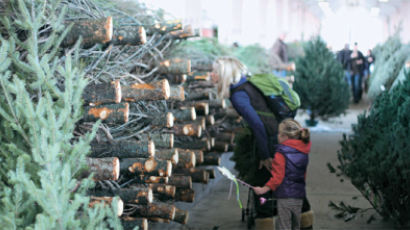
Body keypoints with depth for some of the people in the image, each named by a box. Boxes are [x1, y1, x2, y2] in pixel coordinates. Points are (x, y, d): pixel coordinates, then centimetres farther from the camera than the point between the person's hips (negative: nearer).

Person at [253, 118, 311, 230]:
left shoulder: (281, 152, -12)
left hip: (285, 196, -7)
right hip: (299, 196, 7)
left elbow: (278, 175, -18)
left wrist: (265, 188, -16)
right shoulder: (304, 151, 9)